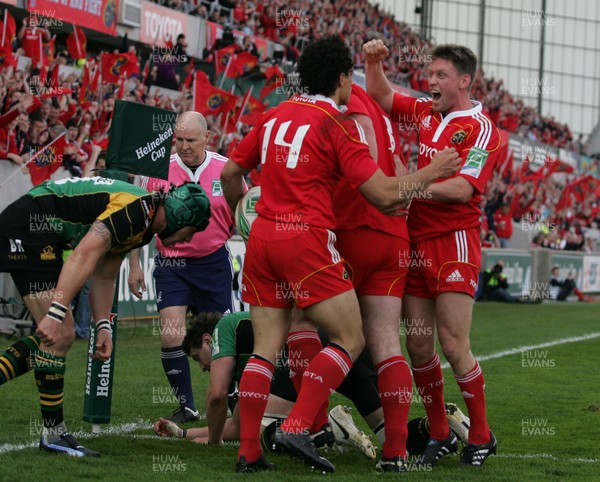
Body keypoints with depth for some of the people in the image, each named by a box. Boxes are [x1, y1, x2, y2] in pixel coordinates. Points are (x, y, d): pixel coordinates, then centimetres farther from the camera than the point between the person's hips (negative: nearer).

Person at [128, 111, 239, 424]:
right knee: (171, 336, -12)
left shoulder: (226, 169, -3)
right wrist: (134, 265, 3)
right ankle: (186, 407, 2)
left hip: (214, 261, 0)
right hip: (171, 265, 0)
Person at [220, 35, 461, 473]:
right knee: (351, 339, 0)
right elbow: (383, 194, -10)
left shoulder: (275, 116, 13)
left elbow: (231, 173, 20)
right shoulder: (338, 124, -6)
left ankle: (248, 451, 3)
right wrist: (432, 173, 4)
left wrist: (237, 212, 39)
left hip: (262, 237, 7)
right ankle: (298, 427, -13)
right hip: (307, 240, -7)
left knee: (266, 347, 8)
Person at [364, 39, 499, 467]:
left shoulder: (481, 128, -7)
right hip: (416, 242, 7)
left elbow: (462, 188, -18)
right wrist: (374, 62, 8)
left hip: (454, 242, -6)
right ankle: (440, 435, 16)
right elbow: (381, 97, 26)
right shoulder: (426, 113, 12)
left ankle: (481, 436, 7)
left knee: (454, 346, -8)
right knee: (418, 344, 4)